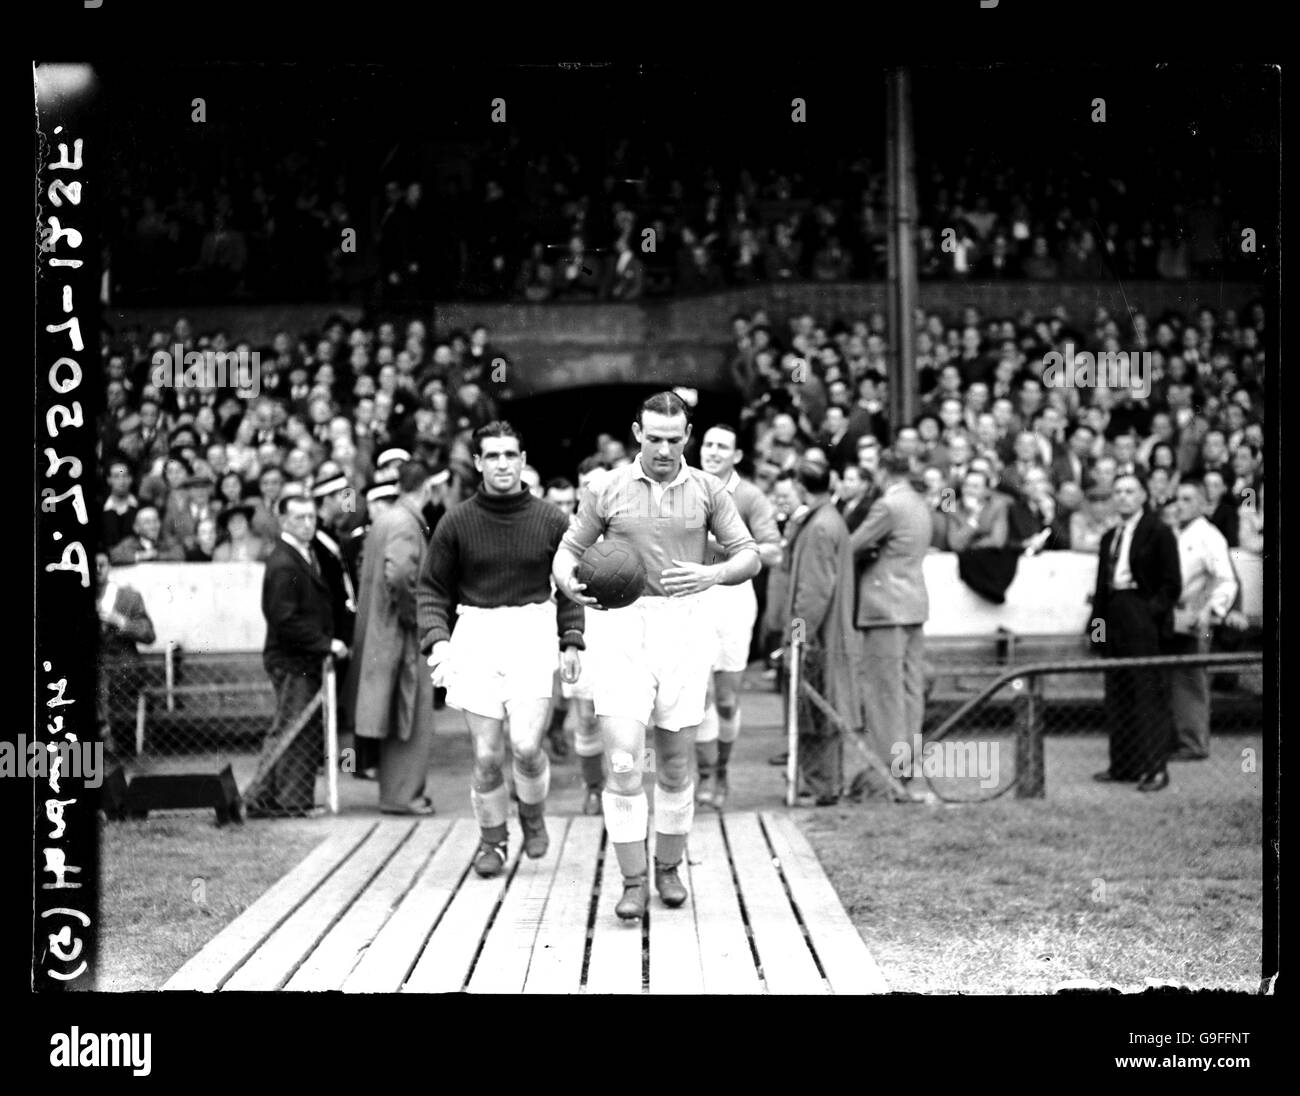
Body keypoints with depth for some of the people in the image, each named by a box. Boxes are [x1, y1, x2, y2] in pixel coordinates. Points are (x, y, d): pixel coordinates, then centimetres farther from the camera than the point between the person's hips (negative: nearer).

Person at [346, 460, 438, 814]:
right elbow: (398, 575, -30)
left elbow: (367, 569, 17)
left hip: (379, 631, 9)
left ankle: (395, 791, 21)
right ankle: (402, 794, 1)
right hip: (403, 633, -9)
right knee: (411, 717, -2)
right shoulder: (406, 525, -17)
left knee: (395, 718, 15)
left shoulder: (383, 520, 10)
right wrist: (413, 612, -16)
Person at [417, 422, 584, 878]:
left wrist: (571, 641, 2)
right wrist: (437, 639, -8)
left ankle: (533, 812, 19)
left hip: (532, 633, 0)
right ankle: (492, 839, 20)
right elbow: (431, 588, 6)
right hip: (476, 636, 0)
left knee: (526, 745, -12)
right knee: (487, 754, -1)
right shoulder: (456, 523, 1)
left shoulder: (549, 520, 3)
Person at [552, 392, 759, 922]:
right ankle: (633, 883, -5)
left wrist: (711, 574, -17)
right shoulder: (608, 490, 3)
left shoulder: (707, 490, 5)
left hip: (685, 625, 1)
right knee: (622, 761, -11)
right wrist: (569, 582, -13)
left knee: (675, 762, 9)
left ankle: (668, 867, 27)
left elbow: (749, 555, 5)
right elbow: (568, 550, 10)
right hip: (625, 624, -1)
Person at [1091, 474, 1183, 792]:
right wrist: (1098, 619, 10)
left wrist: (1153, 611, -16)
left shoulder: (1159, 533, -3)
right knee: (1117, 693, 9)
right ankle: (1123, 764, 16)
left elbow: (1171, 584, -6)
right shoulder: (1110, 537, 18)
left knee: (1149, 692, -8)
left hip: (1144, 620, -7)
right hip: (1114, 618, 7)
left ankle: (1154, 768, -6)